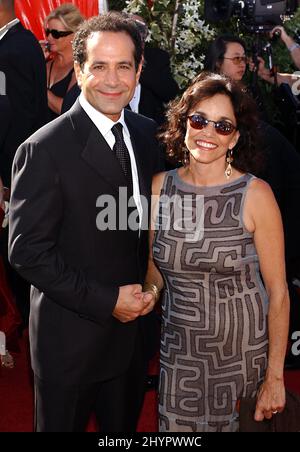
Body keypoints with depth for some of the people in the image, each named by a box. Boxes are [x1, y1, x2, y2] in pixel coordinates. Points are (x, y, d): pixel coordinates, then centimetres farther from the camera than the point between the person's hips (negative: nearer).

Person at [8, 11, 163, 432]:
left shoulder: (147, 134, 1)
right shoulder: (44, 149, -19)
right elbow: (27, 250, -19)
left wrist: (150, 287, -4)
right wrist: (107, 301, -19)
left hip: (135, 326, 6)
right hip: (71, 335, -5)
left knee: (124, 425, 24)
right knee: (63, 424, 16)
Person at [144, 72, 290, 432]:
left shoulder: (256, 195, -13)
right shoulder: (160, 187, -4)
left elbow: (278, 293, -10)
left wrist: (275, 377, -9)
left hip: (243, 346, -2)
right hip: (179, 345, 3)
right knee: (177, 425, 12)